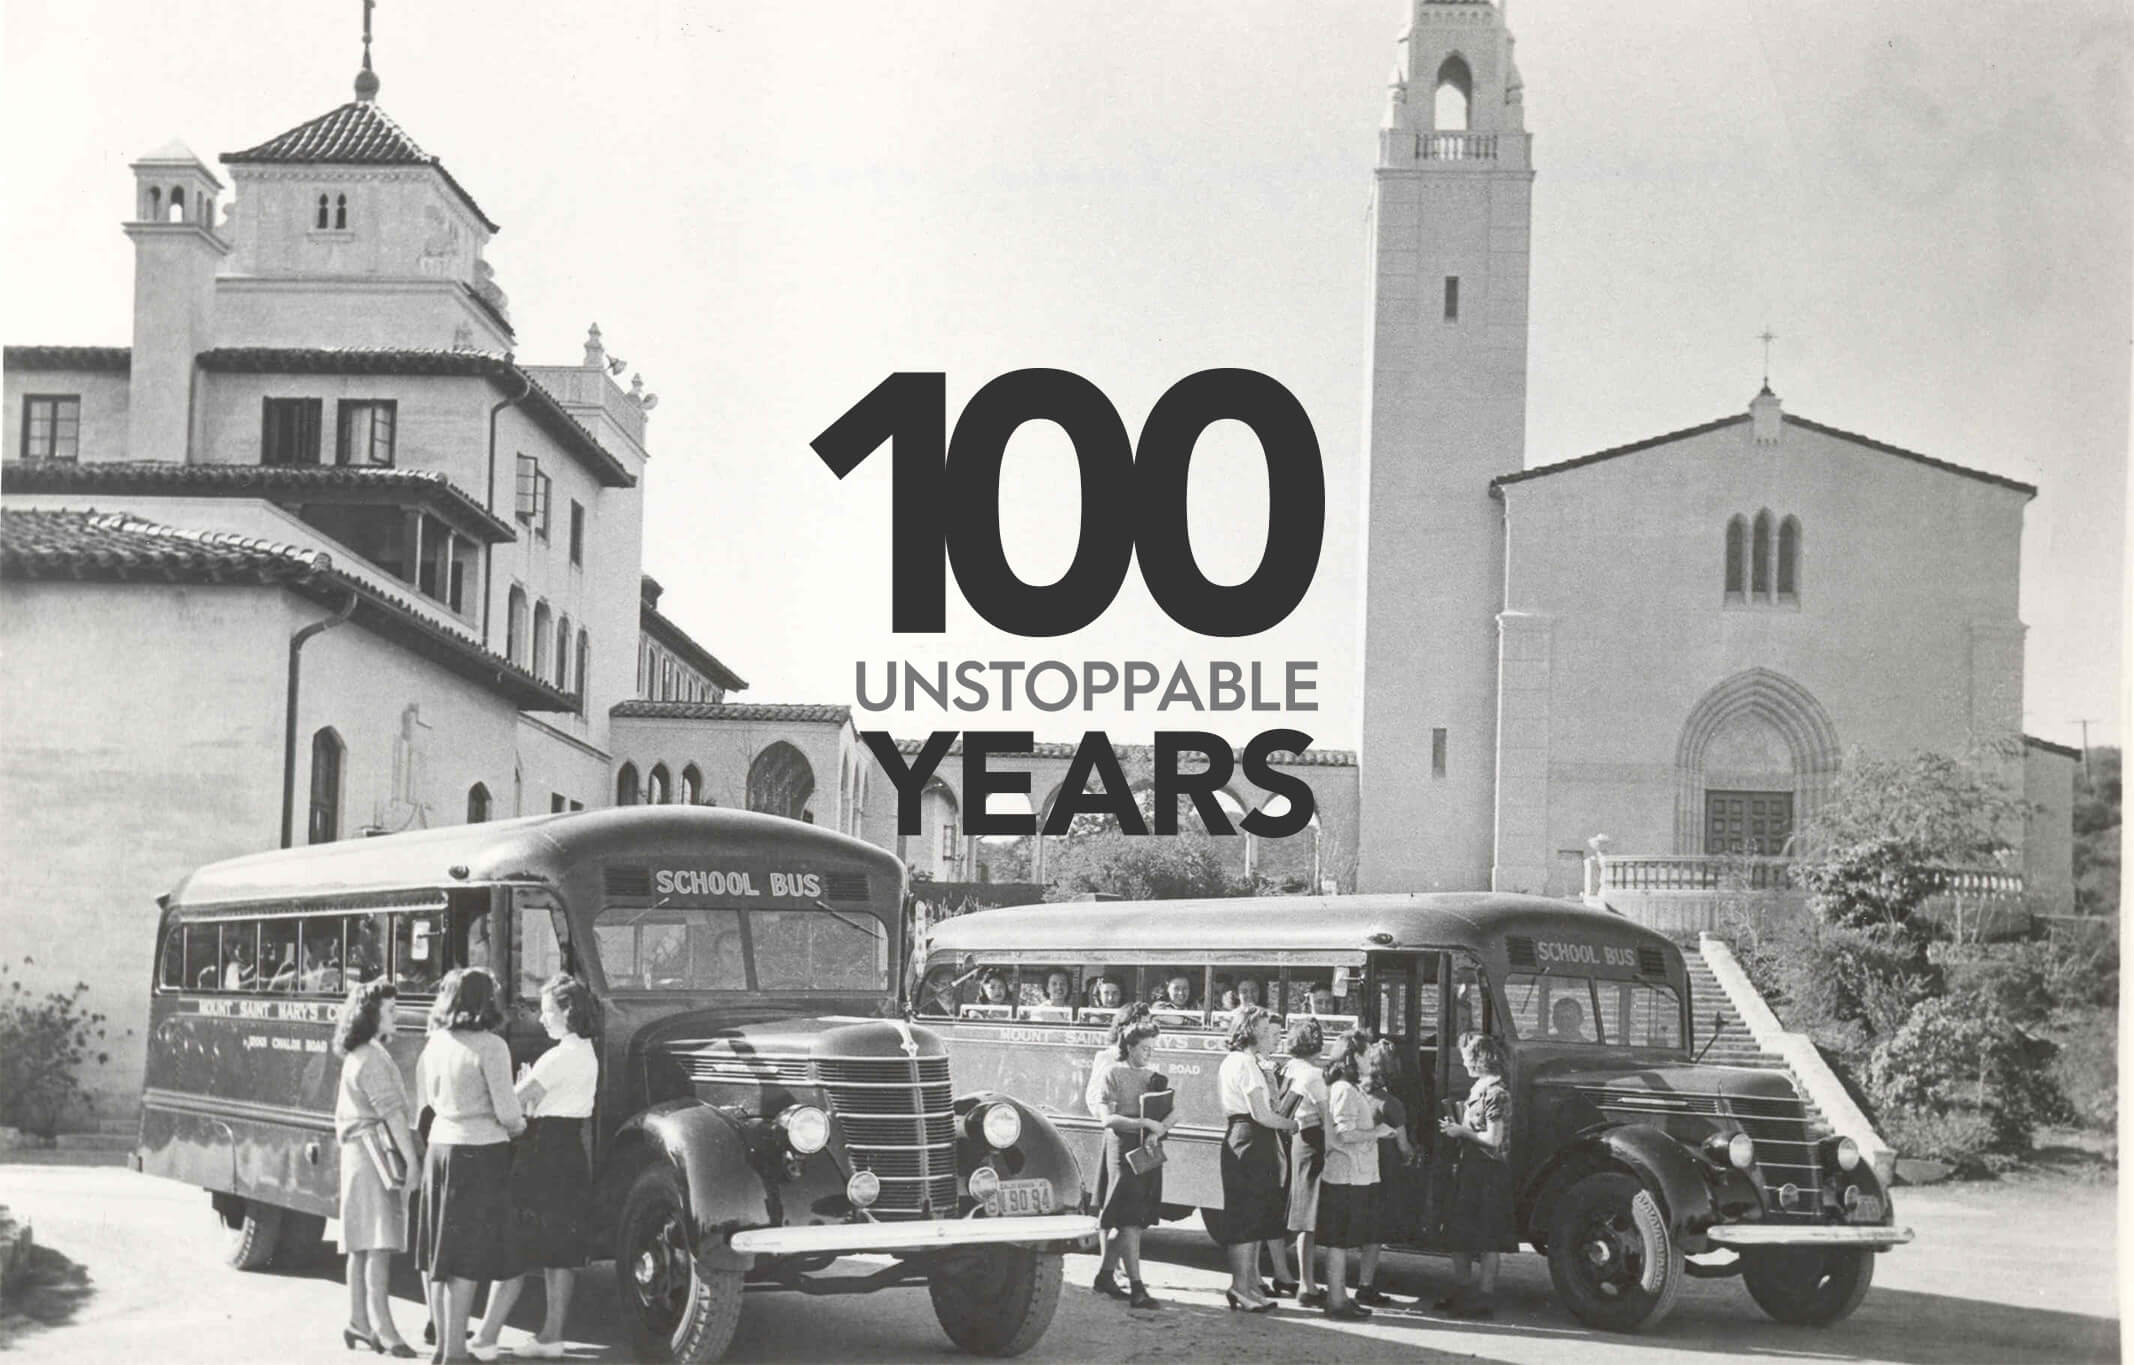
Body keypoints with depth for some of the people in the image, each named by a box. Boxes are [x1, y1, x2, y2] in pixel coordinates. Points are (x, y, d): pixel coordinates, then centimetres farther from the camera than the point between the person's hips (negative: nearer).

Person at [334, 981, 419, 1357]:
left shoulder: (356, 1057, 19)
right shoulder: (372, 1059, -13)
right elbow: (392, 1113, -17)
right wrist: (412, 1160, -17)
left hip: (358, 1153, 10)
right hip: (377, 1155, -10)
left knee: (362, 1245, 12)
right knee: (379, 1244, -12)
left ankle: (359, 1321, 17)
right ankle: (382, 1327, -15)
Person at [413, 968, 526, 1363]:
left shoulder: (436, 1043, 5)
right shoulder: (490, 1047, -14)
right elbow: (507, 1111, -13)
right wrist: (518, 1124, 7)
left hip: (440, 1147, 7)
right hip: (480, 1152, -7)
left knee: (439, 1252, 13)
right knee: (468, 1256, -2)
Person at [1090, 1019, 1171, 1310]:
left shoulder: (1153, 1078, 16)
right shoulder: (1113, 1075, -4)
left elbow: (1170, 1116, 10)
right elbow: (1107, 1119, -14)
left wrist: (1158, 1131, -12)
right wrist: (1145, 1123, -22)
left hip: (1149, 1152, 7)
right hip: (1123, 1149, -7)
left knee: (1126, 1219, 11)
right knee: (1129, 1220, -11)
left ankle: (1105, 1274, 24)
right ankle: (1136, 1289, -17)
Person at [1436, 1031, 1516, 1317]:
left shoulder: (1496, 1092, -17)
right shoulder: (1478, 1088, 12)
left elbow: (1494, 1140, -21)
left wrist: (1461, 1131, -13)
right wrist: (1456, 1126, 9)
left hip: (1488, 1173, -10)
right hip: (1469, 1170, 10)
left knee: (1487, 1241, -3)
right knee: (1460, 1235, 15)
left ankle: (1483, 1299, 2)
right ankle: (1460, 1293, 25)